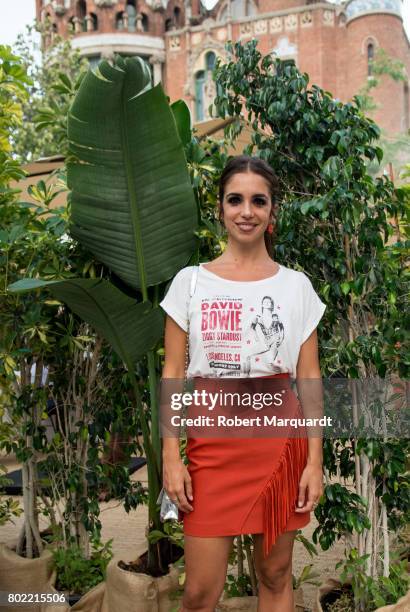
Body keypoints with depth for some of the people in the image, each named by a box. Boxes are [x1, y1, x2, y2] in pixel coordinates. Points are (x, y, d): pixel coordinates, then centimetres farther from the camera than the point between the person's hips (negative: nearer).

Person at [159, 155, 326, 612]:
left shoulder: (296, 286, 4)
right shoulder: (190, 281, 2)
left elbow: (309, 378, 3)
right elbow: (173, 373, 1)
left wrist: (315, 461, -1)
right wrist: (170, 455, -5)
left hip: (280, 438, 1)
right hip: (212, 441, 0)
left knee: (275, 574, 12)